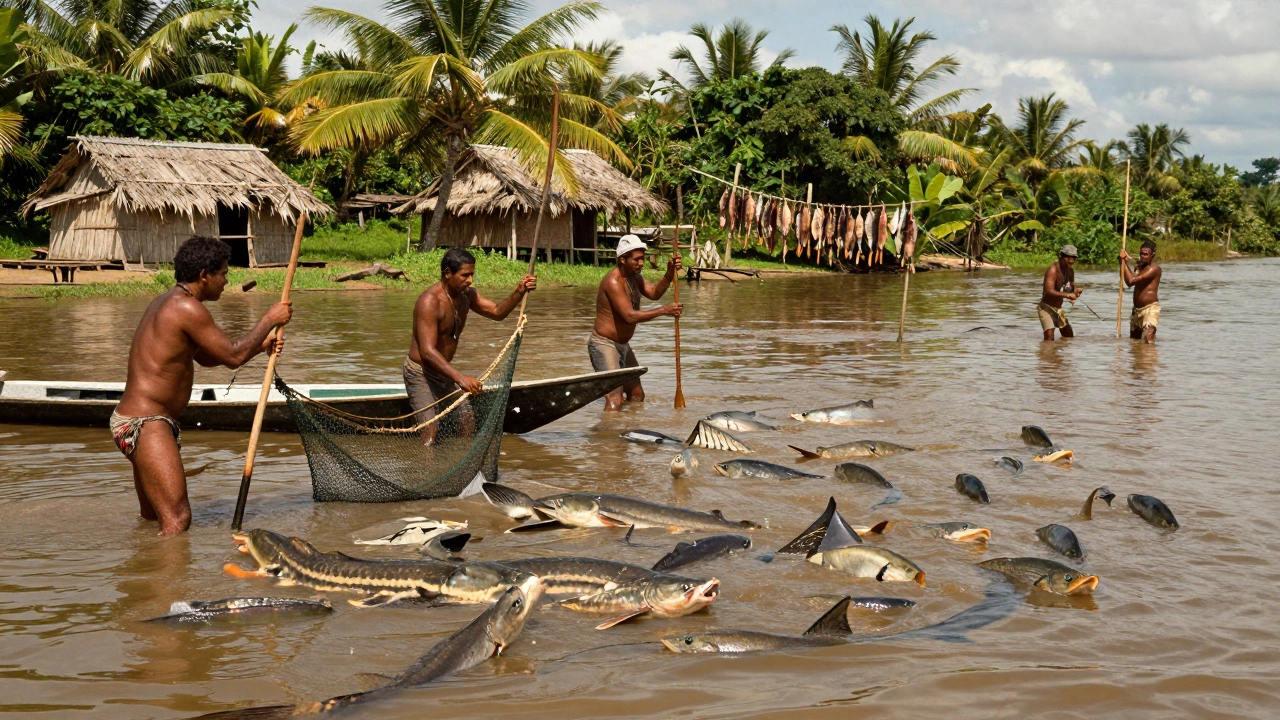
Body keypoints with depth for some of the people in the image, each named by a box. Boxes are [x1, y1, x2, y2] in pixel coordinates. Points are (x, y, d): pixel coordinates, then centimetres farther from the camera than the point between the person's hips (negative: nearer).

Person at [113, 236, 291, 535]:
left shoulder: (167, 302, 17)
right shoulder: (187, 307, -15)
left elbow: (205, 357, 26)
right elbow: (233, 357, -13)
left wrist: (259, 344, 19)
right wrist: (269, 319, -2)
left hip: (131, 419, 11)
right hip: (145, 424, -11)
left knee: (152, 517, 19)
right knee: (177, 519, -18)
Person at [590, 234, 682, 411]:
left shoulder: (634, 276, 9)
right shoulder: (613, 281, -21)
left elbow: (654, 293, -7)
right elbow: (630, 316, -30)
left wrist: (670, 274, -21)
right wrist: (664, 311, -31)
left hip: (622, 345, 10)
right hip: (604, 344, -10)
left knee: (637, 396, 17)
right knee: (615, 401, -21)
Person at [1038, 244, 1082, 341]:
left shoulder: (1070, 271, 4)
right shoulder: (1053, 270, -23)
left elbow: (1072, 288, 13)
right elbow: (1049, 291, -35)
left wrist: (1076, 291, -12)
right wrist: (1067, 295, -47)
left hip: (1058, 308, 9)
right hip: (1046, 308, -9)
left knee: (1069, 336, 20)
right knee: (1049, 338, -24)